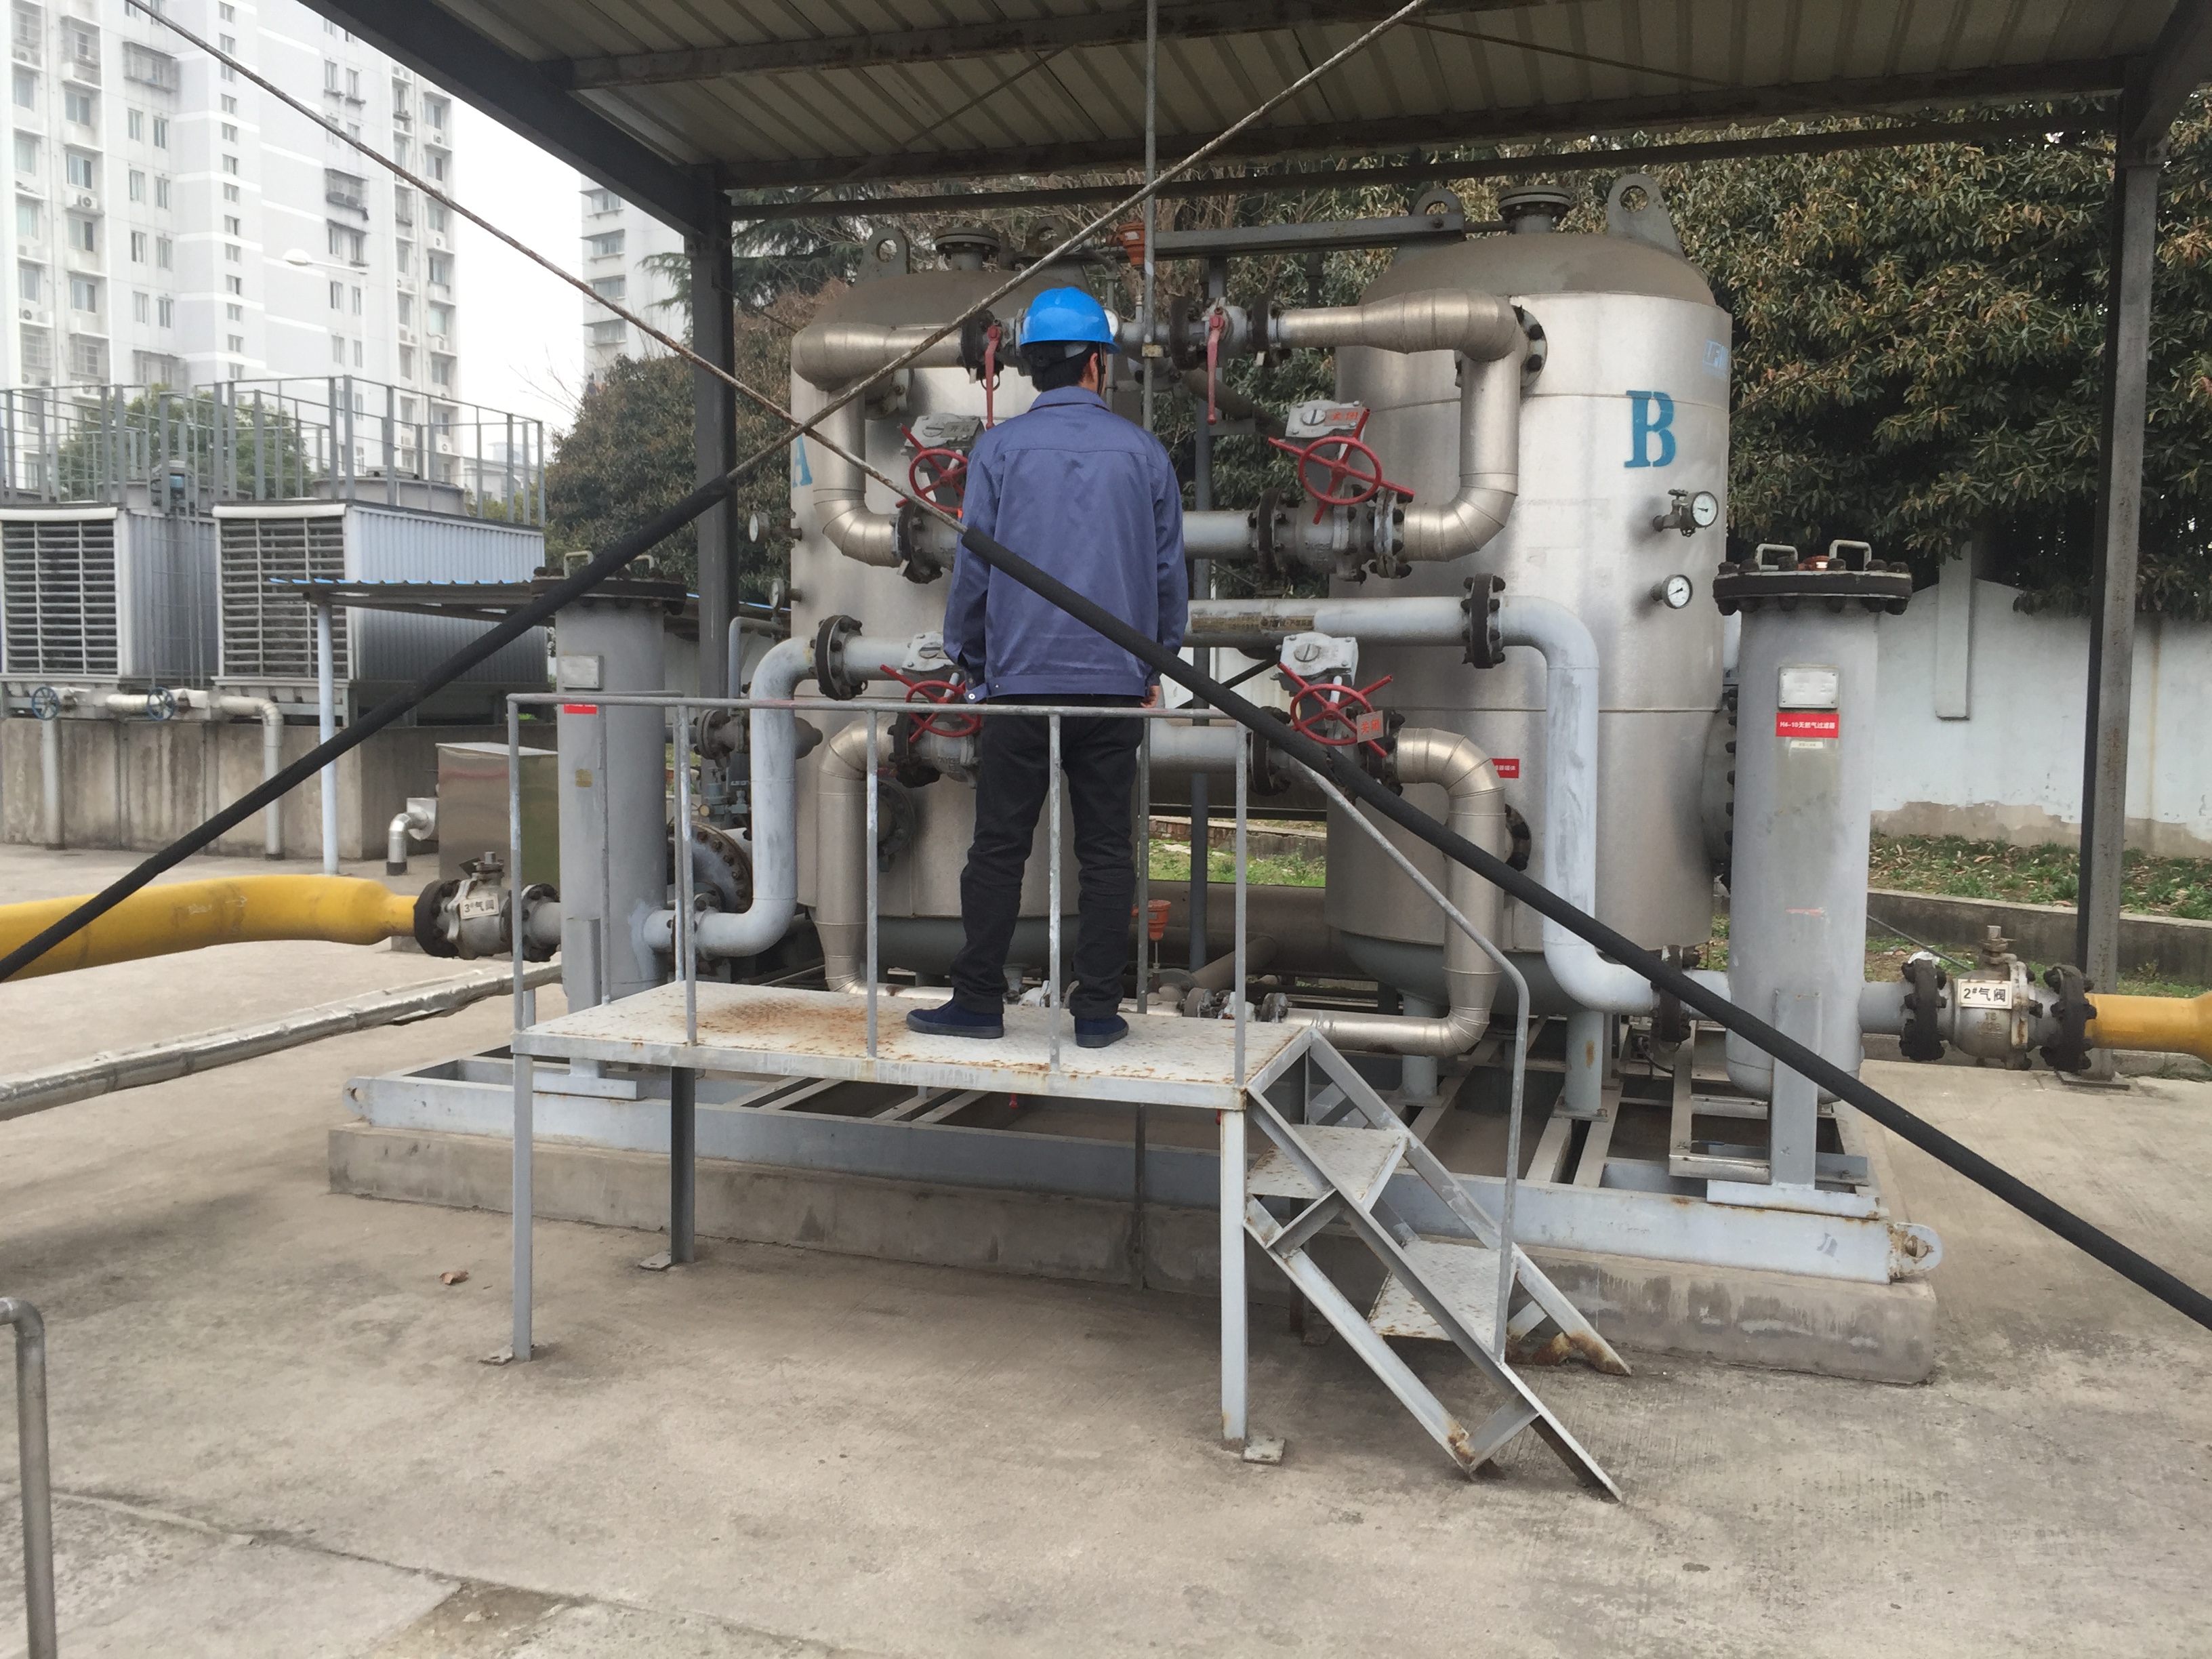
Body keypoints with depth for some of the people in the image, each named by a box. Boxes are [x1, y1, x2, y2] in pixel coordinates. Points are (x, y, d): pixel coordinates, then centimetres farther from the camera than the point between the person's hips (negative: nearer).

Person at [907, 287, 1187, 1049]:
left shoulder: (1000, 448, 0)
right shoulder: (1143, 451, 6)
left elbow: (972, 567, 1)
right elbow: (1169, 570, 9)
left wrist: (969, 662, 13)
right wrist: (1155, 665, 20)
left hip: (1021, 679, -1)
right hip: (1117, 685, 2)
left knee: (999, 848, 5)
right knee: (1106, 850, 6)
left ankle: (979, 1002, 11)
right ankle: (1098, 1010, 9)